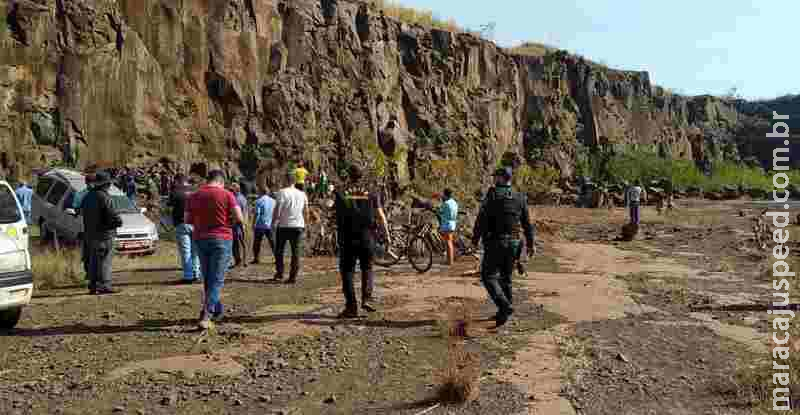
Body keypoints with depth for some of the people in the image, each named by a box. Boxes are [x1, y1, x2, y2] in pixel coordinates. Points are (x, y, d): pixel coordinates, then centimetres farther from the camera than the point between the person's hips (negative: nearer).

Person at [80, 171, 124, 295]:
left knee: (93, 260, 12)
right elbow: (112, 215, -18)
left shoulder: (87, 196, 11)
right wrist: (119, 222, 1)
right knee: (105, 260, -6)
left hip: (90, 234, 8)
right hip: (104, 233, -8)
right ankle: (104, 285, -8)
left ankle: (93, 285, 15)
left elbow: (82, 211, 17)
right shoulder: (104, 197, -14)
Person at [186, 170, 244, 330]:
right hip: (221, 239, -4)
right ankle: (206, 316, -12)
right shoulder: (226, 195, -8)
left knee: (207, 279, 18)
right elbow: (239, 218, -12)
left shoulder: (194, 196, 4)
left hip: (200, 239, 4)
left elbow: (187, 220, 9)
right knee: (216, 280, -2)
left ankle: (217, 311, 28)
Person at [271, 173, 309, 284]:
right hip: (298, 226, 3)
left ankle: (279, 273, 16)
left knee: (279, 250, 13)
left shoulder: (282, 192, -6)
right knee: (296, 252, 5)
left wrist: (273, 221, 3)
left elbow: (277, 209, -9)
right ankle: (293, 276, 3)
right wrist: (304, 224, 21)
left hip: (283, 226, -3)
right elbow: (305, 211, 11)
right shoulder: (302, 194, 7)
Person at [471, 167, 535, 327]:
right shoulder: (520, 198, 6)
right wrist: (530, 244, 15)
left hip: (495, 242, -5)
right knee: (506, 277, 17)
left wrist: (475, 239, -8)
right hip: (513, 243, 5)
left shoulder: (492, 195, -9)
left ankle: (505, 306, -17)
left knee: (489, 276, 0)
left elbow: (481, 219, -14)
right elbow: (527, 224, 8)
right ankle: (504, 312, 22)